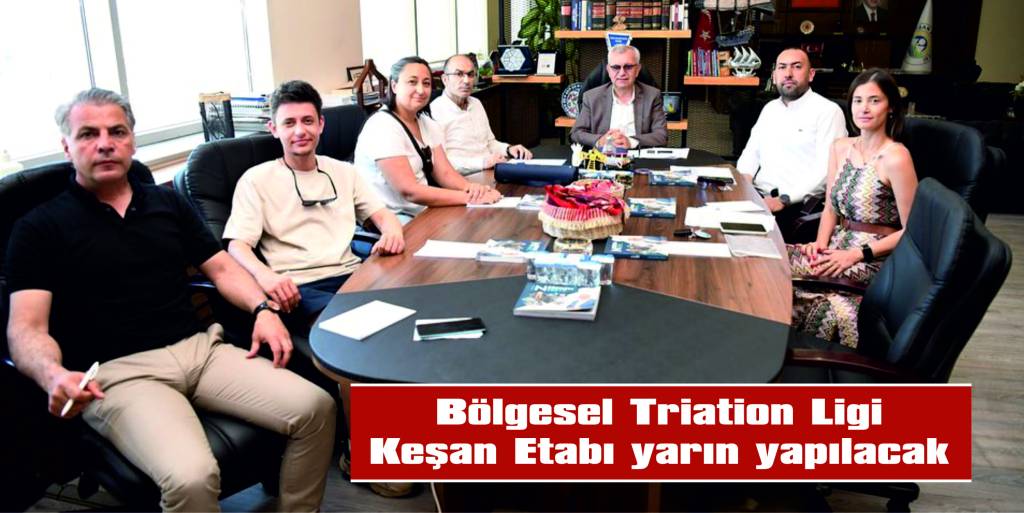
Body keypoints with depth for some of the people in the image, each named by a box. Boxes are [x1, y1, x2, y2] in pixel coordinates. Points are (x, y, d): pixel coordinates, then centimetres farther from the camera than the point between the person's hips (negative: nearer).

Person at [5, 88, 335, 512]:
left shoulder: (168, 203, 19)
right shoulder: (40, 228, 6)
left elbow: (221, 267, 19)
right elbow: (27, 327, -3)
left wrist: (263, 308, -2)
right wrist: (53, 375, -26)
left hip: (200, 348, 5)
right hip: (117, 372, -4)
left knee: (315, 408, -15)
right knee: (190, 478, -33)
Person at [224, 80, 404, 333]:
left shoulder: (344, 172, 21)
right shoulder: (256, 180, 7)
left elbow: (381, 213, 17)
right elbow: (237, 244, -2)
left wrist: (392, 232, -10)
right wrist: (265, 275, -26)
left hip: (350, 275, 5)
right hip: (298, 288, -5)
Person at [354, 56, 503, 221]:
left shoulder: (426, 123, 10)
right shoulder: (382, 127, -17)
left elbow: (445, 173, 4)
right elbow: (409, 191, -24)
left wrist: (471, 187, -19)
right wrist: (470, 197, -25)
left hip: (424, 212, 8)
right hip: (391, 221, -8)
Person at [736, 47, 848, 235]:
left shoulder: (828, 111, -2)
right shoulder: (770, 108, 21)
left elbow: (826, 170, -12)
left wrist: (784, 200, -21)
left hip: (796, 204, -6)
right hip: (756, 195, 6)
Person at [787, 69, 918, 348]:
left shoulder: (895, 157, -14)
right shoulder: (840, 148, 8)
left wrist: (858, 255, -17)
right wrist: (821, 243, -4)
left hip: (875, 259, -6)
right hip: (839, 245, 7)